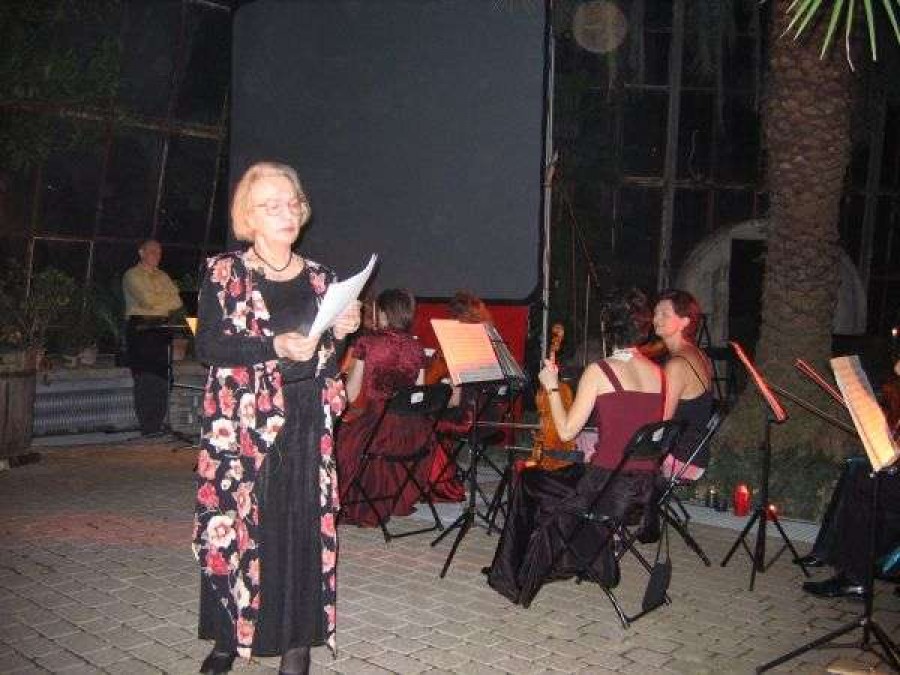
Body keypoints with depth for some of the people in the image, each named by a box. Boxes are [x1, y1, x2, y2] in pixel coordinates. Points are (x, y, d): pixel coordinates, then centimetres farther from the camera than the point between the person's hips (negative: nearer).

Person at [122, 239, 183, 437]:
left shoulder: (163, 277, 21)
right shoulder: (132, 275, 3)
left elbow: (177, 302, 8)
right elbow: (147, 300, -12)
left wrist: (156, 302, -5)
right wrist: (166, 298, 3)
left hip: (161, 328, 5)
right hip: (139, 329, -5)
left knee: (161, 376, -1)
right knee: (144, 378, -8)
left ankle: (158, 424, 4)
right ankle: (148, 426, -6)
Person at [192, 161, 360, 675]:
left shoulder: (320, 278, 12)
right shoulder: (225, 273, 1)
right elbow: (208, 346, -10)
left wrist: (342, 333, -5)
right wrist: (275, 347, -20)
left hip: (305, 426, 3)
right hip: (241, 424, -2)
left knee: (303, 526, 1)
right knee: (235, 525, 0)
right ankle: (230, 633, 17)